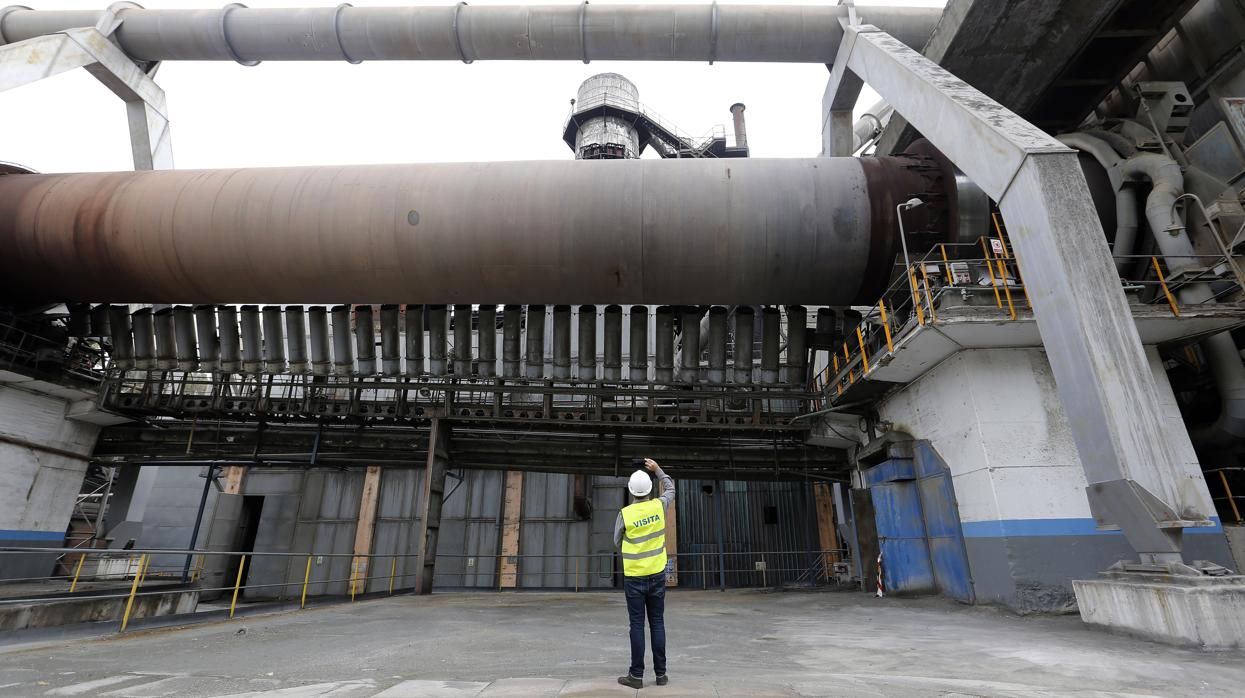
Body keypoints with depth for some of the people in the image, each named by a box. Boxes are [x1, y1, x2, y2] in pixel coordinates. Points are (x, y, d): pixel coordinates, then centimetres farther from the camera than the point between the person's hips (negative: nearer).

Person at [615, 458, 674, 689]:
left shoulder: (625, 513, -12)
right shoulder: (659, 506, -7)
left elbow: (617, 541, 2)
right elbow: (671, 489, 15)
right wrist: (657, 469, 20)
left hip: (634, 577, -2)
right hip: (657, 575, 2)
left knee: (637, 625, 3)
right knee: (657, 624, 9)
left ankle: (636, 675, 8)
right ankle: (660, 673, 15)